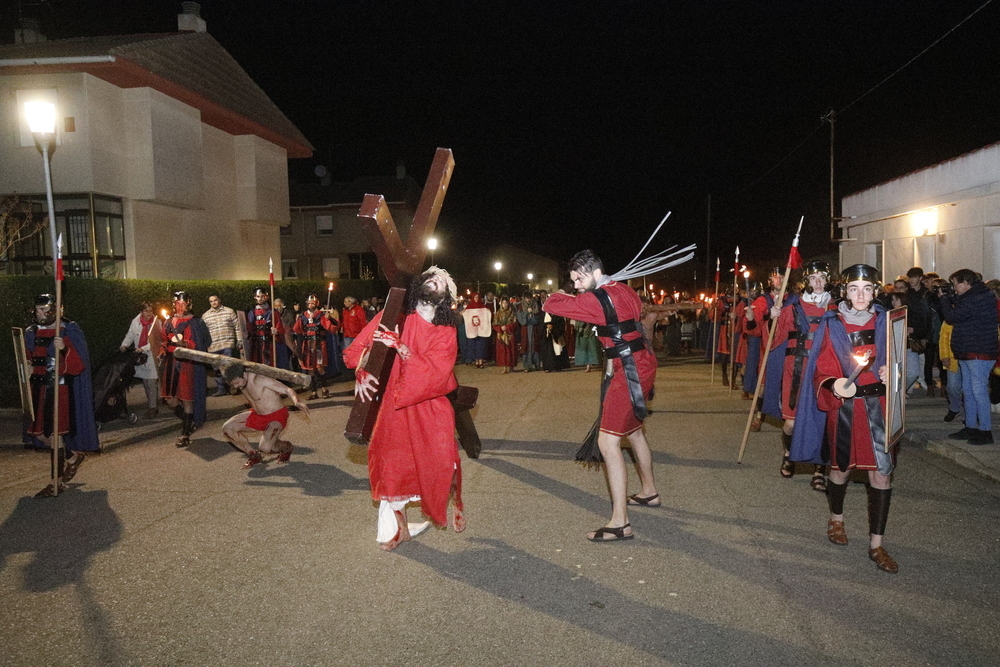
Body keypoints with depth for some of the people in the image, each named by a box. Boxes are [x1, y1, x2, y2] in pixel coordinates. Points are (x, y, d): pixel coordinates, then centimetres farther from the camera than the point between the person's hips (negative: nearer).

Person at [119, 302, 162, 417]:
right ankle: (152, 402, 27)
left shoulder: (156, 323, -8)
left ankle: (152, 407, 3)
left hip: (152, 356, -4)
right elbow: (130, 335, 10)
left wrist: (143, 348, -20)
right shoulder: (136, 321, 1)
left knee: (152, 382, -6)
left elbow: (156, 341, -13)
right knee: (145, 382, 11)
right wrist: (124, 345, -6)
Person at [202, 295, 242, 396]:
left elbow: (237, 327, 7)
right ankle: (221, 389, 12)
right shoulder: (205, 315, 11)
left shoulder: (229, 311, 6)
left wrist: (239, 341, 2)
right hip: (213, 347, 3)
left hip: (228, 344, -2)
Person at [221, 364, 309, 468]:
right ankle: (253, 455, 11)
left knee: (265, 447, -28)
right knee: (227, 428, -5)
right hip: (257, 415, 8)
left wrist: (296, 402, -51)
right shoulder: (238, 380, -7)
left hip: (276, 416, -8)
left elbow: (287, 390, -34)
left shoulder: (260, 380, -28)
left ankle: (286, 447, 8)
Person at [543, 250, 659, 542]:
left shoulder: (595, 299, -18)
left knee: (608, 441, -12)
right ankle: (649, 493, 44)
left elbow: (551, 305, -16)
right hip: (643, 364, 10)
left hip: (629, 372, -10)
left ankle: (620, 523, -13)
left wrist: (561, 295, 7)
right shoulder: (625, 291, 7)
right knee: (633, 429, 26)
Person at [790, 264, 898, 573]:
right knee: (842, 466, 12)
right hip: (844, 405, -1)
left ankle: (876, 544, 6)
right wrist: (835, 385, -24)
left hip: (878, 404, 2)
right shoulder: (832, 324, -2)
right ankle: (836, 518, 40)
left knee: (882, 471, -4)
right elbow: (823, 370, -3)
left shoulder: (884, 321, 4)